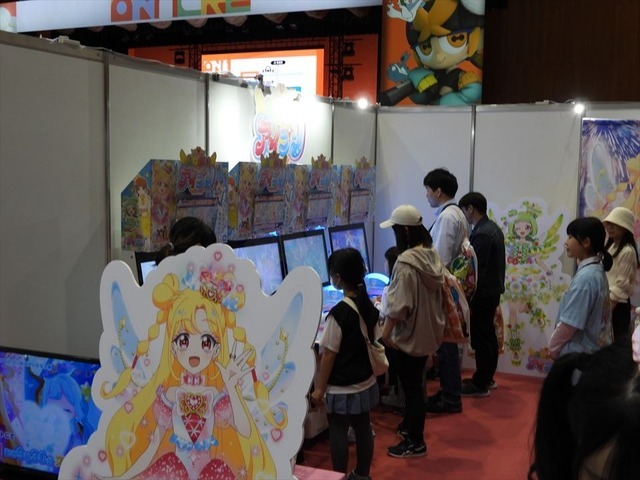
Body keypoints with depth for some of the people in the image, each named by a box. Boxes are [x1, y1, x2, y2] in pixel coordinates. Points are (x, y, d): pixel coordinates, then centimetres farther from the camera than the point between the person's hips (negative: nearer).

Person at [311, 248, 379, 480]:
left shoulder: (339, 312, -22)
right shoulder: (370, 307, -1)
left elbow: (329, 354, -17)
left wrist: (320, 388, -9)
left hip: (342, 388, -7)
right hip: (366, 382, 7)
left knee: (337, 432, 6)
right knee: (363, 427, 16)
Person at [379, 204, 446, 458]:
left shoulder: (406, 262, -24)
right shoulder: (432, 255, 3)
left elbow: (400, 303, -25)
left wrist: (386, 332, -15)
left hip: (409, 334, -9)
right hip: (427, 331, 9)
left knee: (411, 387, 4)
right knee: (414, 383, 23)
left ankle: (415, 442, 16)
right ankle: (410, 426, 39)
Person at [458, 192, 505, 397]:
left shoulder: (481, 234, -20)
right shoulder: (493, 228, 11)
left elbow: (478, 270, -22)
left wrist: (469, 298, -17)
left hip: (483, 294, -10)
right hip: (492, 291, 10)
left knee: (480, 338, -4)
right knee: (488, 335, 16)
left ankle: (480, 385, 2)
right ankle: (487, 378, 26)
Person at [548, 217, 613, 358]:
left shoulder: (585, 277, -23)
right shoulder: (597, 271, 6)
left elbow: (570, 323, -22)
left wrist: (553, 346, -5)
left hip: (579, 353, -9)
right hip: (594, 349, 9)